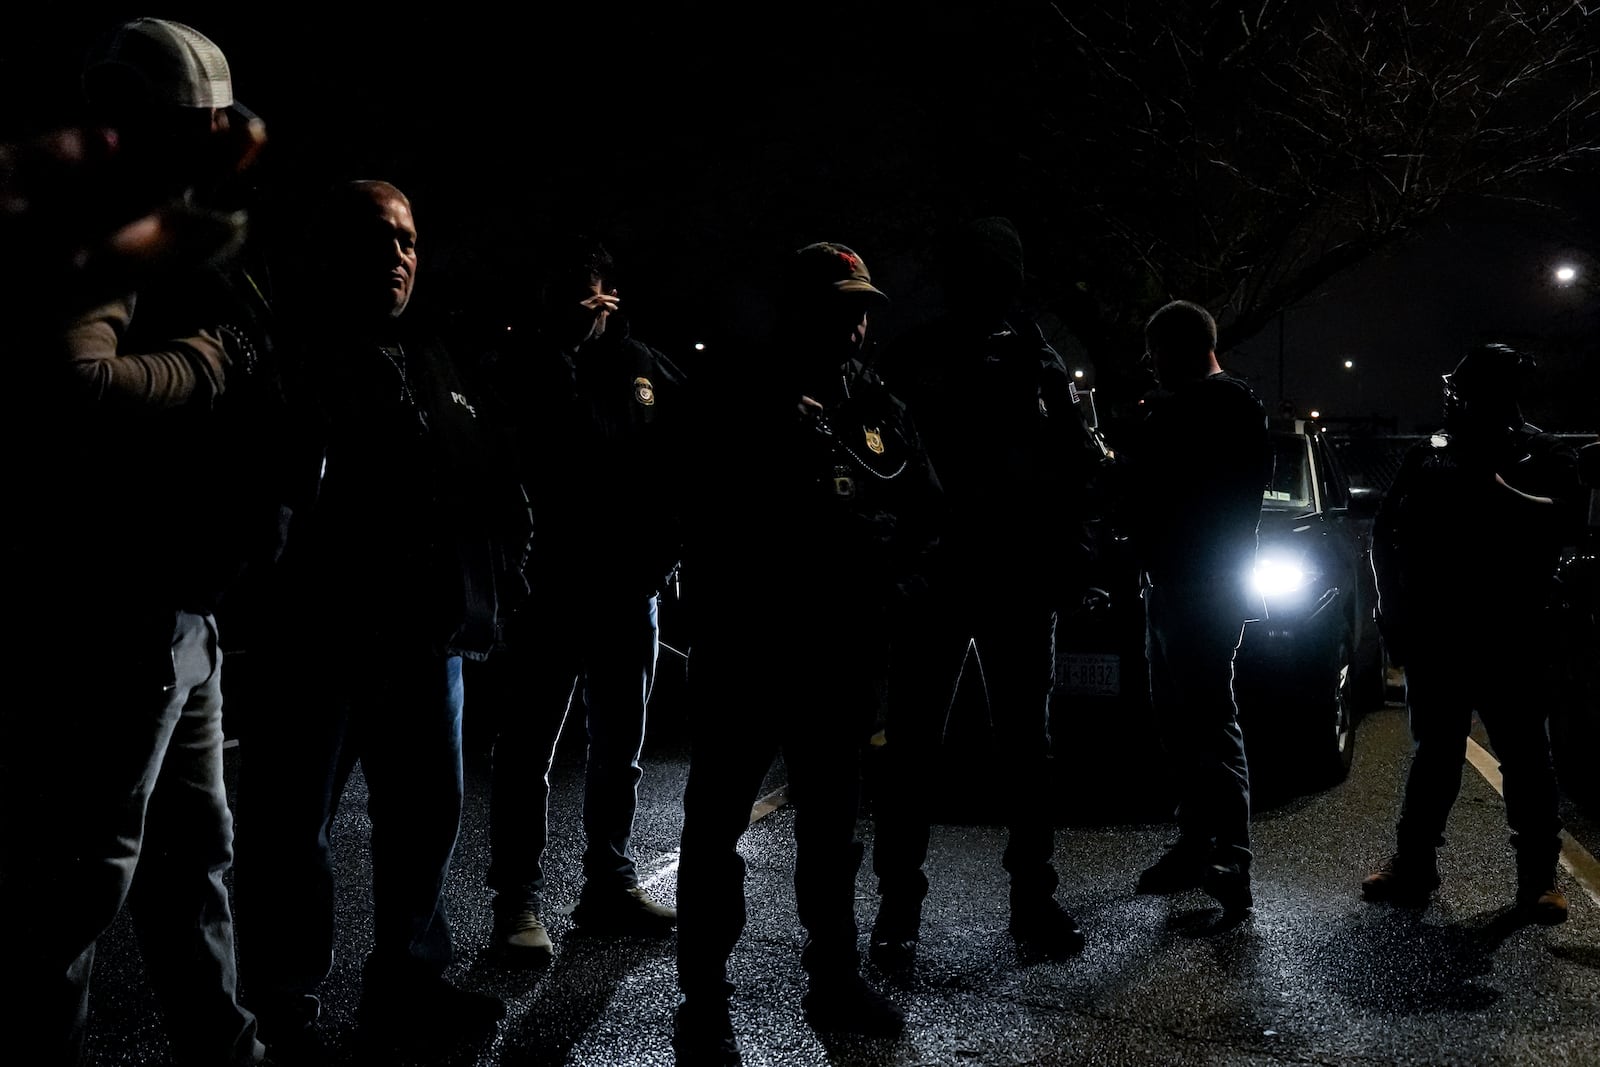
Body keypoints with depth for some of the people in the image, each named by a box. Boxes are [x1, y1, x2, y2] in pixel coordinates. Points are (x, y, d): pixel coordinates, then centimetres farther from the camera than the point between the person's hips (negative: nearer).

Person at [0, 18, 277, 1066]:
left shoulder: (183, 242, 17)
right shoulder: (105, 242, -15)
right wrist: (207, 361, -19)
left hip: (182, 613, 11)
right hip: (117, 616, -11)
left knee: (197, 852, 21)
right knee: (84, 874, -1)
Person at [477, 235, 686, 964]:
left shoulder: (644, 367, 8)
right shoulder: (525, 369, -3)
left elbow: (682, 458, 10)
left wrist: (664, 545, 2)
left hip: (631, 590, 5)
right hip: (550, 590, -5)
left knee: (618, 747, 15)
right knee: (527, 749, -1)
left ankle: (609, 885, 28)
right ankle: (518, 902, 6)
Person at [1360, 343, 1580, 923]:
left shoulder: (1545, 455, 1)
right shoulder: (1429, 457, 9)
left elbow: (1566, 520, -16)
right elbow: (1387, 533, 10)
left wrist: (1499, 490, -26)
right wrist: (1393, 613, 4)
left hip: (1511, 638, -3)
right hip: (1435, 636, 3)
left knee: (1524, 755, 3)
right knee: (1434, 750, 12)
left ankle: (1539, 875, 12)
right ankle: (1414, 862, 20)